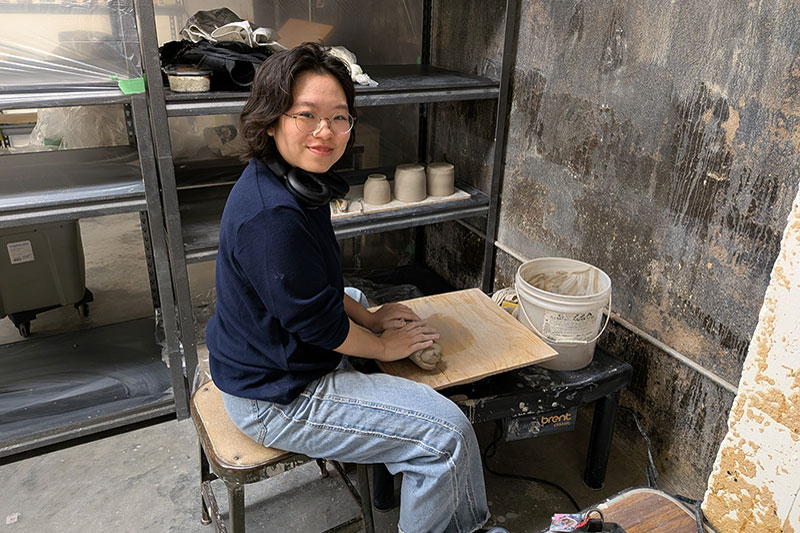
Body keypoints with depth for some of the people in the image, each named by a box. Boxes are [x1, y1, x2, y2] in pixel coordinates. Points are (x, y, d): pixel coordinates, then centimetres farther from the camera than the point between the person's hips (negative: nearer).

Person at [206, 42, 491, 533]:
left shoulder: (291, 184, 0)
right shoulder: (273, 218, -33)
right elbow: (318, 324, -24)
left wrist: (369, 317, 6)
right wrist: (384, 345, -7)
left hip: (267, 359, 11)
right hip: (276, 398, -10)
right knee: (447, 433, -11)